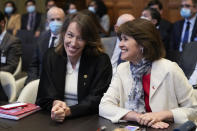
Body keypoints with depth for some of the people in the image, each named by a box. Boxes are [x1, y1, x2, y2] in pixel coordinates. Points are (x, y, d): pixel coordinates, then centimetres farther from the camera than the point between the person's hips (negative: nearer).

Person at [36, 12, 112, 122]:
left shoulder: (101, 61, -5)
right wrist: (55, 104, -22)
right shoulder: (51, 57, 4)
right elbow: (44, 96, 1)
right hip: (55, 121, 3)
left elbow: (97, 100, -11)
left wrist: (69, 111, -26)